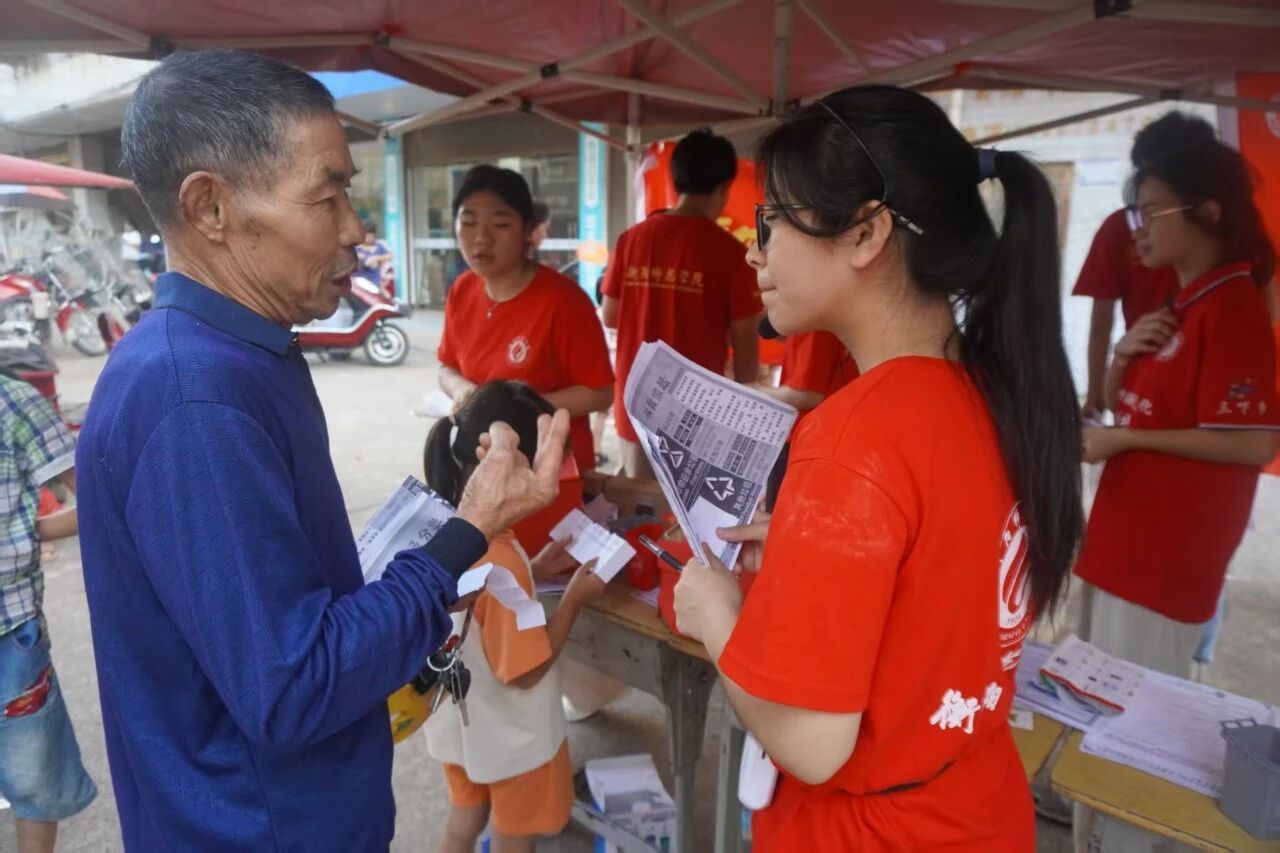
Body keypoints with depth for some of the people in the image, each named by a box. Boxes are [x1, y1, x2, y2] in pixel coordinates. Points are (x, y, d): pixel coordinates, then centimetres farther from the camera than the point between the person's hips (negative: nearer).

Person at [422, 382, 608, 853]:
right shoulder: (501, 564, -36)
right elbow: (526, 671, -25)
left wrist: (533, 570, -3)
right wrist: (573, 598, -18)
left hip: (457, 721, 6)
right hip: (510, 738, -6)